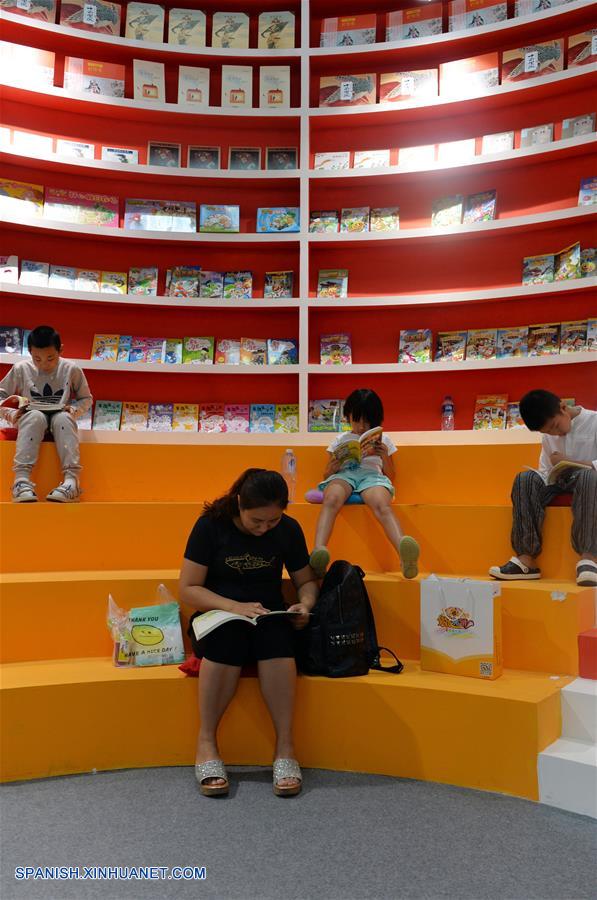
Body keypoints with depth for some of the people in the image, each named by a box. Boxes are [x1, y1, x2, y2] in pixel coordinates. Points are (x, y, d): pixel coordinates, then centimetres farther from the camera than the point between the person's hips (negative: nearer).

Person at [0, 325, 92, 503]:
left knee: (63, 417, -36)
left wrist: (75, 410, -12)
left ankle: (71, 478, -47)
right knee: (35, 416, -36)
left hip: (60, 419, 0)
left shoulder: (72, 370, -2)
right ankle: (21, 478, -46)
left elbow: (86, 398, 8)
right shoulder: (21, 369, -1)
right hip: (31, 419, 0)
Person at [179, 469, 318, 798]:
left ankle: (285, 747, -26)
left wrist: (304, 605, -11)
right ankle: (206, 743, -21)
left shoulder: (288, 530, -1)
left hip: (269, 615, 2)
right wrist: (234, 606, -23)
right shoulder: (211, 525, -8)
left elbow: (306, 580, 12)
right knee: (227, 637, -37)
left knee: (276, 636, -35)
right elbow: (188, 589, -8)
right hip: (218, 613, -1)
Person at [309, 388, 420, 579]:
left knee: (382, 505, -40)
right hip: (343, 475, 1)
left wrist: (385, 457, 3)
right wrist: (331, 469, -2)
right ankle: (319, 551, -63)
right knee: (331, 499, -40)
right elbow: (326, 477, 23)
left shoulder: (383, 440, 26)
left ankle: (404, 555, -66)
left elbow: (391, 477, 23)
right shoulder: (340, 440, 26)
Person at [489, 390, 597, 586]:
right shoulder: (548, 436, 15)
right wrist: (544, 489, -9)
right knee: (525, 479, -25)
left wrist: (570, 462, -19)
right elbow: (545, 472, 12)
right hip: (558, 484, 5)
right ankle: (527, 558, -34)